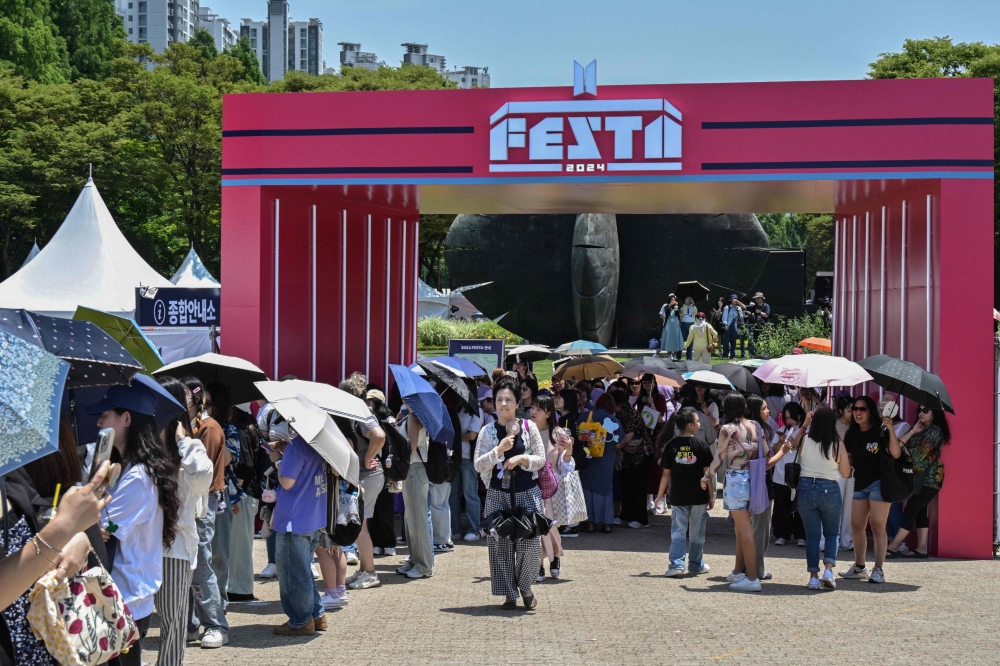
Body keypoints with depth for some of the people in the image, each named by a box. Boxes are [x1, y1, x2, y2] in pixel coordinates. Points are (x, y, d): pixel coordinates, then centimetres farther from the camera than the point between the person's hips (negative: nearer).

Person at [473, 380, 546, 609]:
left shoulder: (529, 427, 3)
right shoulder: (488, 431, 3)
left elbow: (541, 459, 3)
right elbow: (478, 465, -4)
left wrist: (521, 458, -14)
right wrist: (499, 450, -16)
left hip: (528, 493, 0)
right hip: (498, 495, 0)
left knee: (530, 544, -4)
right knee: (501, 545, 1)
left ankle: (525, 587, 21)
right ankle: (509, 594, 13)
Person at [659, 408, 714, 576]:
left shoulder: (671, 446, -2)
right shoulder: (701, 446, -7)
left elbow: (666, 474, 0)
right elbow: (707, 474, -6)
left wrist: (660, 495, 11)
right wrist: (711, 496, 2)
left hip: (678, 497, 1)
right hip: (699, 497, -1)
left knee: (678, 531, 5)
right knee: (697, 532, 11)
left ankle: (676, 564, -6)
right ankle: (696, 565, 20)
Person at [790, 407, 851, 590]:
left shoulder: (805, 440, -5)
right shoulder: (837, 445, -9)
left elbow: (793, 445, 20)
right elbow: (845, 473, 0)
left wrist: (803, 426, 19)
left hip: (806, 488, 1)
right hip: (830, 490, -1)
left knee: (812, 535, 9)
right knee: (832, 533, 15)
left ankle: (813, 576, 6)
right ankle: (828, 570, -4)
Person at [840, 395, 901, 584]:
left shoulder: (880, 432, -9)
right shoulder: (852, 434, 10)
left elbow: (896, 453, -21)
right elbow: (849, 460, 18)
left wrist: (890, 429, -26)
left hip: (878, 482, -7)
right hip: (860, 483, 7)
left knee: (877, 526, -8)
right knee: (856, 526, 10)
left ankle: (878, 570, -4)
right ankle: (859, 567, 22)